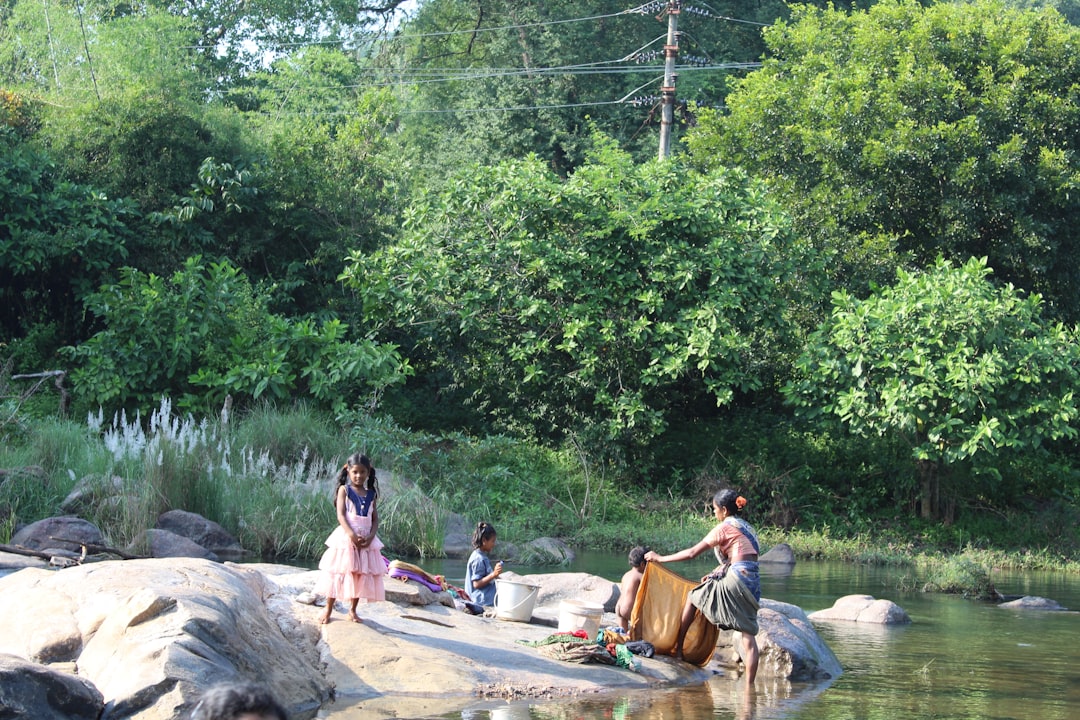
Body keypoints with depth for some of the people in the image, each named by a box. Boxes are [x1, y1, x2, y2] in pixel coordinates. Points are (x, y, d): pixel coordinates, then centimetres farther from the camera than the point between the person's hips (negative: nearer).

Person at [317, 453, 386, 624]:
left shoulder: (371, 495, 10)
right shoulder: (344, 490, 0)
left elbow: (375, 520, 7)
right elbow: (341, 515, -9)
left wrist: (370, 536, -12)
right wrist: (352, 535, -21)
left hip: (366, 539, 4)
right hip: (345, 538, -4)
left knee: (360, 576, 6)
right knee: (339, 573, -3)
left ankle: (353, 610, 17)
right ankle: (328, 610, 6)